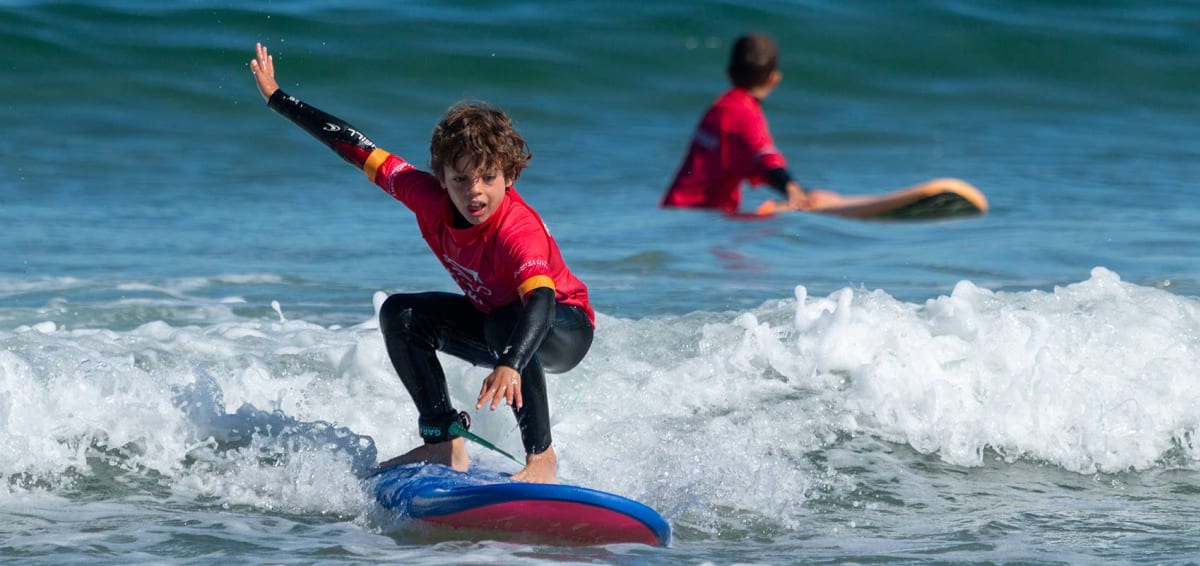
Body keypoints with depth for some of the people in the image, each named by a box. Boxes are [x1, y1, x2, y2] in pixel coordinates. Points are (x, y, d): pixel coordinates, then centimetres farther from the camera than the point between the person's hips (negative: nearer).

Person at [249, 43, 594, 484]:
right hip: (490, 318, 7)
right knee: (400, 315, -7)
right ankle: (444, 445, -5)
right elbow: (358, 150, -11)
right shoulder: (431, 199, -19)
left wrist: (510, 366, -73)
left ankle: (542, 458, -29)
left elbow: (540, 301, -54)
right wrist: (277, 98, -5)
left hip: (566, 328, -7)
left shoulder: (519, 232, -38)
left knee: (508, 325, -38)